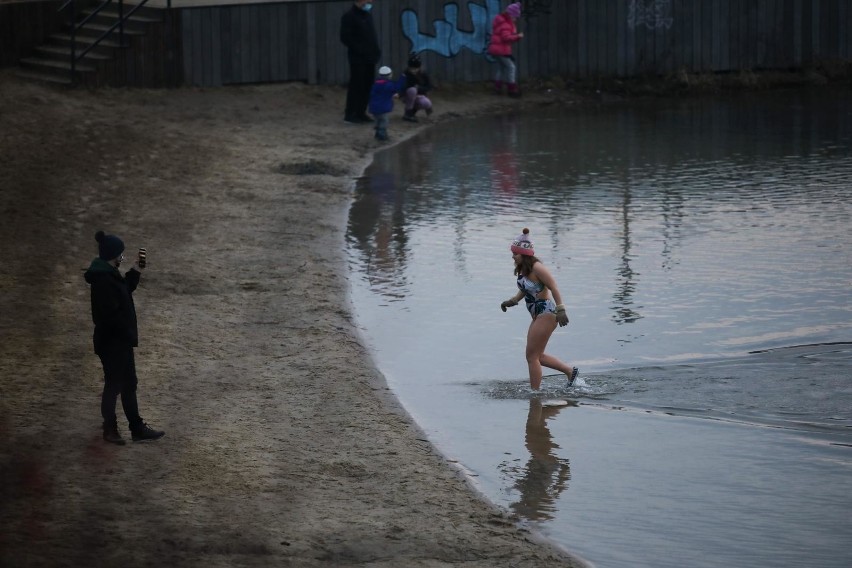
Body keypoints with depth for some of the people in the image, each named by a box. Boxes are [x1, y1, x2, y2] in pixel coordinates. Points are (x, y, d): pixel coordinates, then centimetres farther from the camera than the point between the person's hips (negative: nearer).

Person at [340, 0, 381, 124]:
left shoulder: (367, 15, 15)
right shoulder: (349, 16, -10)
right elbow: (345, 37, -16)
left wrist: (376, 50, 9)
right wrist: (360, 50, -19)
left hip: (370, 58, 8)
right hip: (358, 58, -8)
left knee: (367, 86, 8)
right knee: (356, 86, -6)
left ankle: (361, 113, 16)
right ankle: (350, 115, 0)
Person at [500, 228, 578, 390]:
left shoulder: (537, 268, -19)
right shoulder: (522, 269, 7)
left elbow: (554, 288, -20)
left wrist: (560, 310, -24)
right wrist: (512, 301, 9)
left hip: (546, 314, -10)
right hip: (538, 316, 10)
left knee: (532, 356, -6)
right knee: (537, 356, 16)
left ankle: (535, 392, 2)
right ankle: (570, 371, 26)